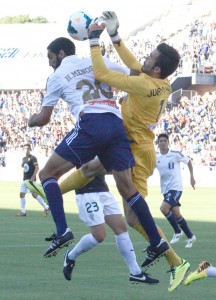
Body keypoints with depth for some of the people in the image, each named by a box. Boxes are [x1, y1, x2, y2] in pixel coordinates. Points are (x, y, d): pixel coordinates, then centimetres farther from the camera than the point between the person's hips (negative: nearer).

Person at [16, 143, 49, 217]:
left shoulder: (32, 158, -8)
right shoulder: (23, 158, 15)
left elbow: (37, 168, -15)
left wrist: (33, 177, -22)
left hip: (31, 179, -8)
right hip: (25, 179, 8)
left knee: (34, 194, -12)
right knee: (21, 194, 3)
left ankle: (46, 208, -3)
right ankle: (23, 212, 9)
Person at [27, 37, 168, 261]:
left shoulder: (57, 76, 15)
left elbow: (44, 118, 17)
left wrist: (31, 120, 40)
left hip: (90, 124, -5)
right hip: (117, 125, 5)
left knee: (47, 174, 5)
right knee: (127, 188, 13)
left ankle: (62, 232, -13)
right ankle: (157, 242, 8)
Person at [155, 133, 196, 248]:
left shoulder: (175, 154, -9)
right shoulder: (156, 158, 4)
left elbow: (188, 162, 4)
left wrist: (192, 177, 5)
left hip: (176, 187, -6)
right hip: (165, 189, 6)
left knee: (164, 208, -22)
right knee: (175, 213, 7)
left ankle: (177, 231, -6)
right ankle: (190, 236, 22)